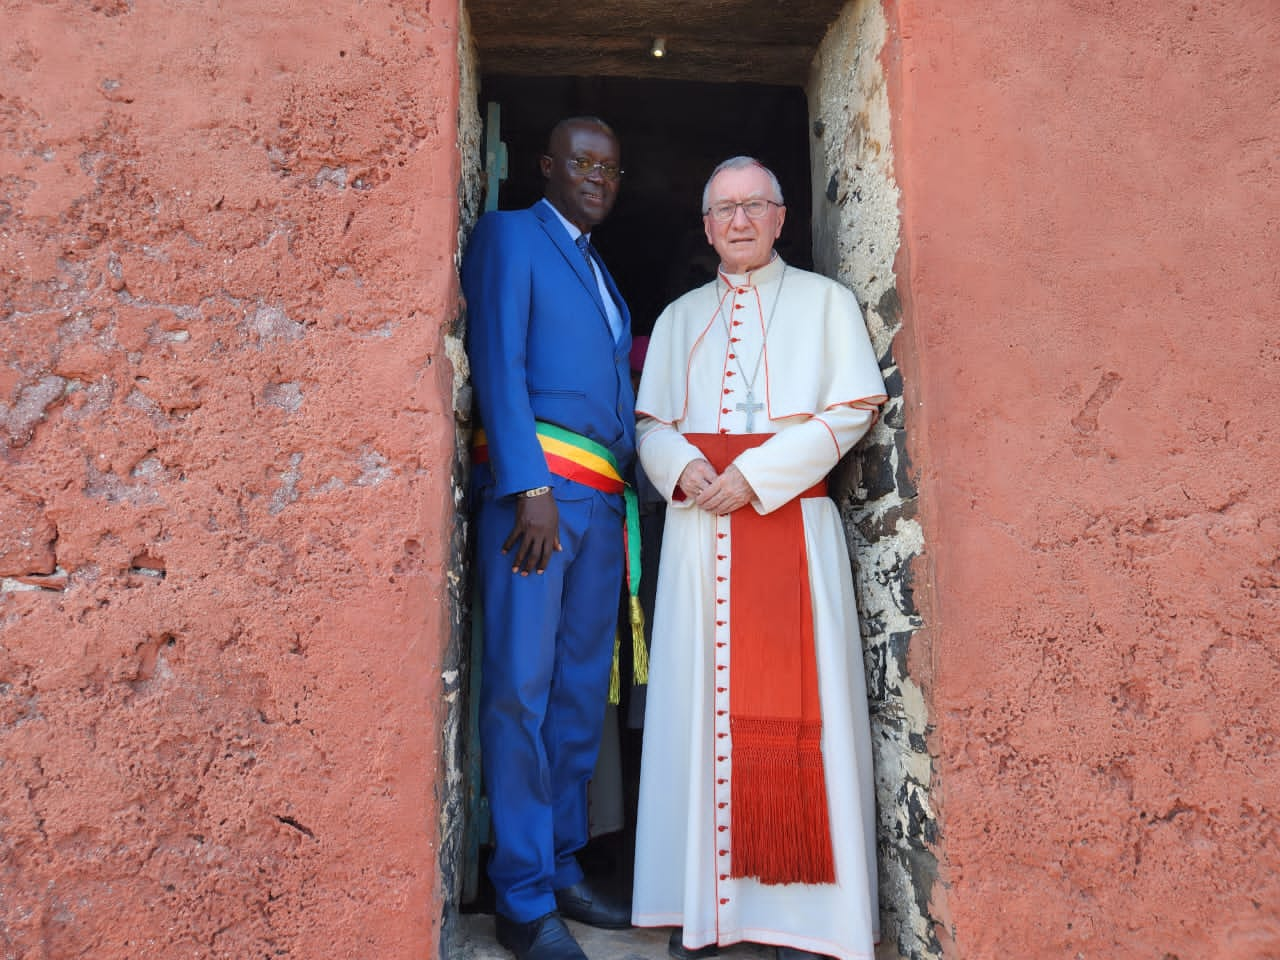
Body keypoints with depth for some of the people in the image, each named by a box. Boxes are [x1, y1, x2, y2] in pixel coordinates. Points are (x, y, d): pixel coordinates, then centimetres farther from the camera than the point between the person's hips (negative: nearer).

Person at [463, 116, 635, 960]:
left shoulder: (600, 271, 26)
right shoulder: (510, 235, 5)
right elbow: (498, 363, -8)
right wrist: (532, 488, -17)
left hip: (600, 496, 8)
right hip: (535, 482, -7)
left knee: (583, 688, 9)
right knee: (521, 687, -5)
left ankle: (565, 870, 20)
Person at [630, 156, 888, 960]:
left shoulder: (824, 301, 9)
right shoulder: (680, 318, 19)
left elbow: (851, 410, -2)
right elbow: (650, 422, 13)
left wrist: (757, 473, -12)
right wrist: (682, 467, -10)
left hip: (790, 518, -3)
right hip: (700, 525, 3)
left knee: (793, 700, -4)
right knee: (703, 696, 1)